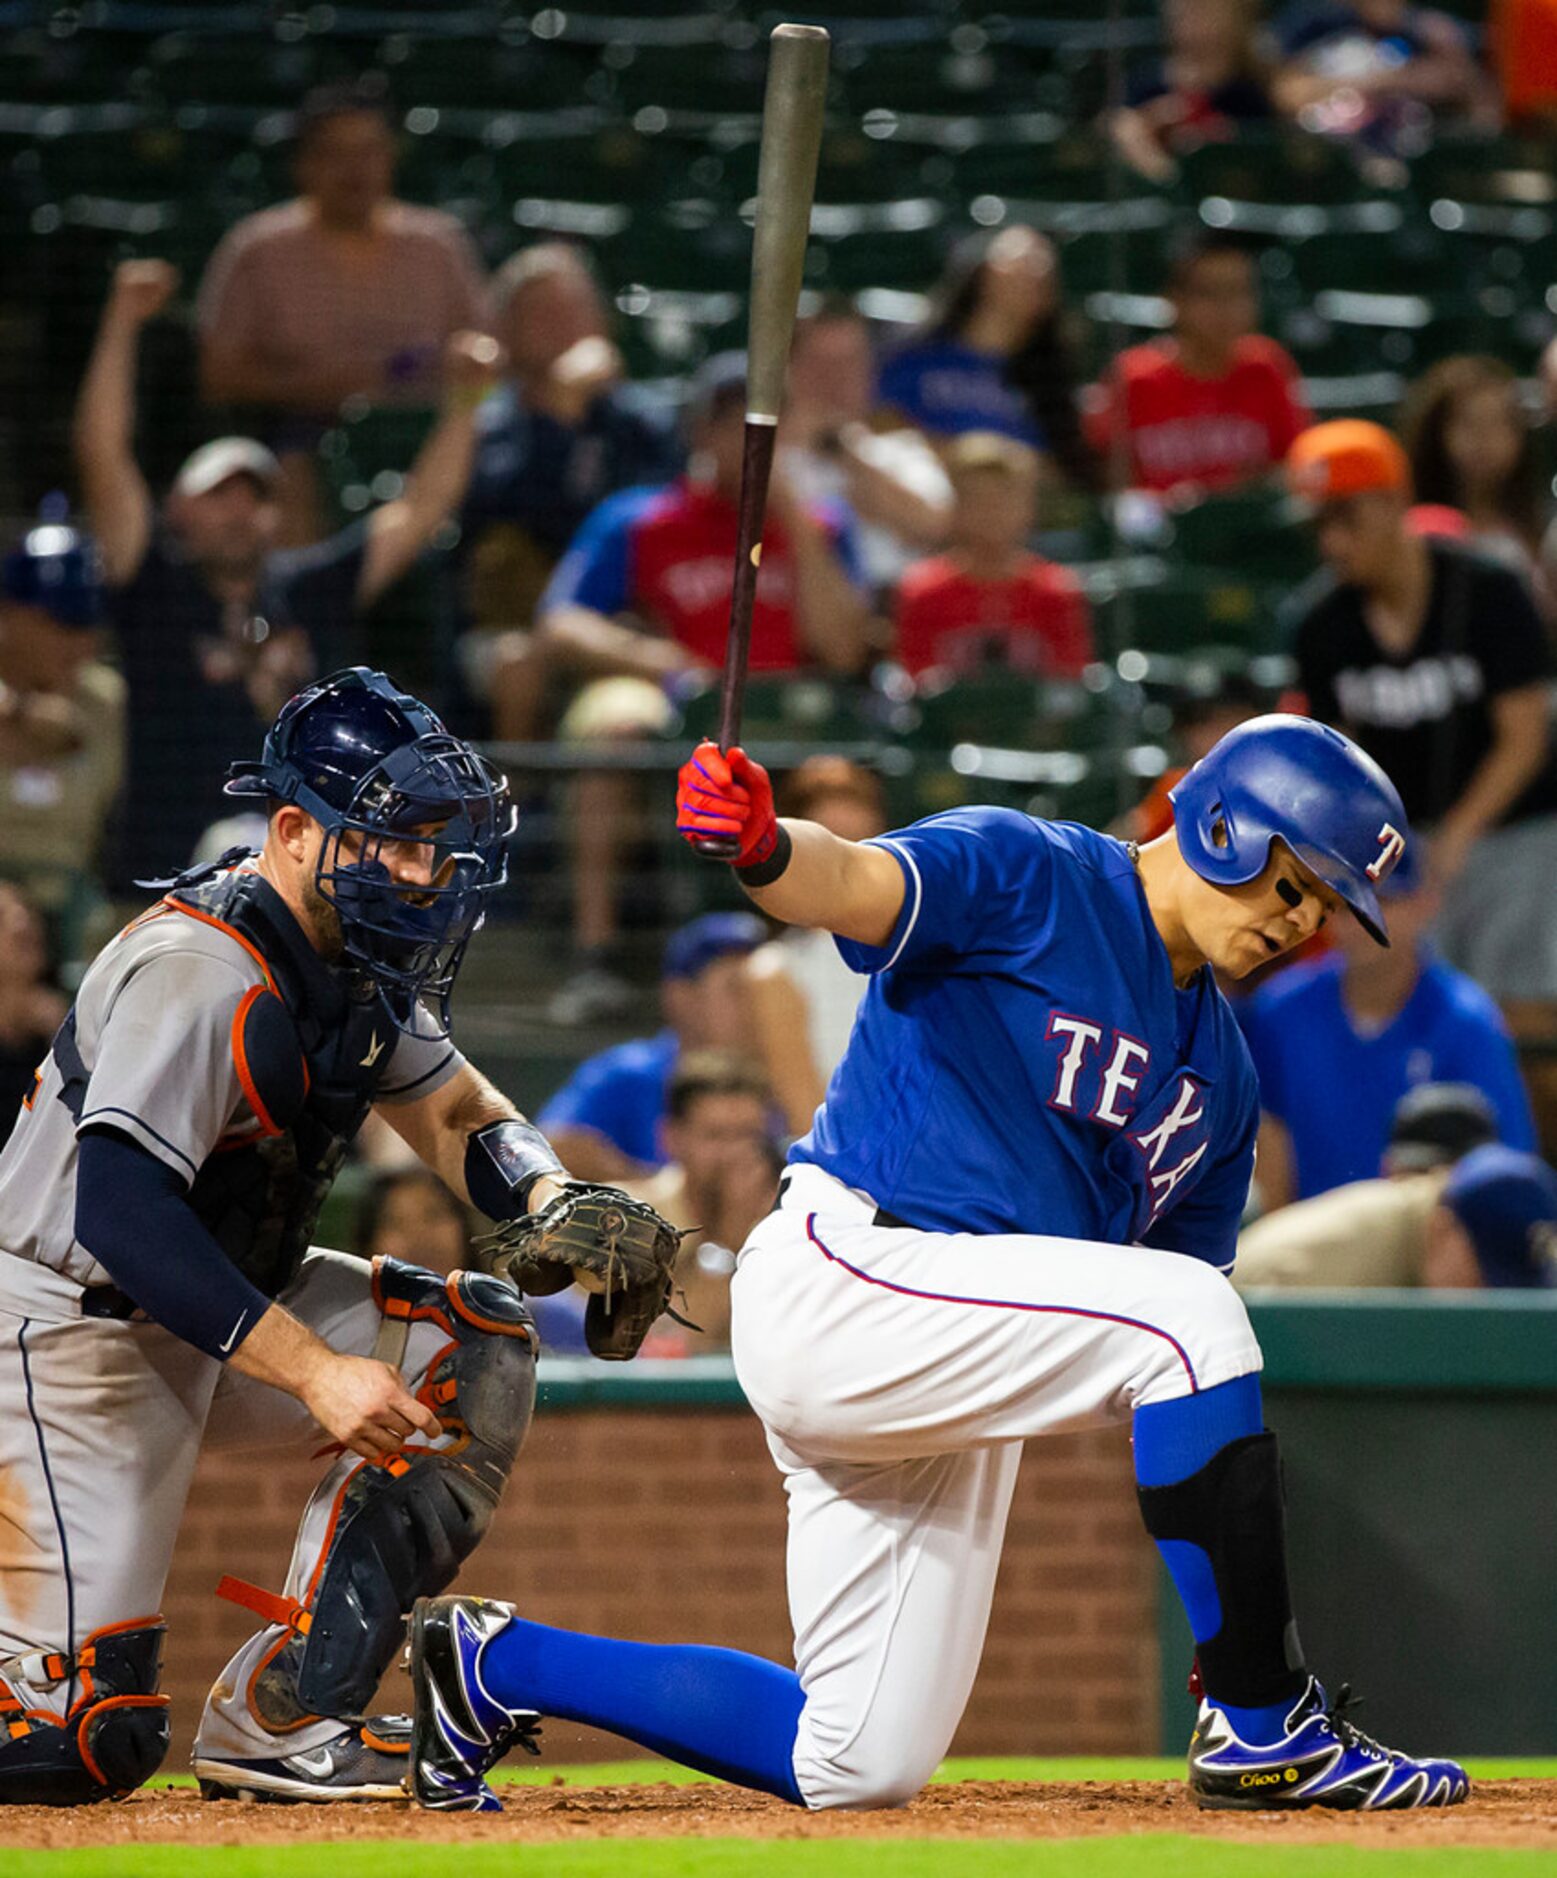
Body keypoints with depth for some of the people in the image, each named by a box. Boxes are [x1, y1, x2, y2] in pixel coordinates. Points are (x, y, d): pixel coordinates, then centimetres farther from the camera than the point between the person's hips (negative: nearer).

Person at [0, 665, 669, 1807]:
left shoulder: (359, 960, 3)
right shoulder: (202, 971, -25)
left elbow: (456, 1113, 13)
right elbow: (119, 1210, -34)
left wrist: (557, 1201, -11)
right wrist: (314, 1371, -39)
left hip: (215, 1302, 10)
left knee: (478, 1344, -5)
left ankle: (279, 1712, -5)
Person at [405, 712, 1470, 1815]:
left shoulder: (1222, 1071, 17)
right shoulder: (1026, 875, -5)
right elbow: (856, 885, -26)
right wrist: (765, 849, -49)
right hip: (841, 1278, -9)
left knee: (858, 1766, 5)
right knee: (1188, 1315, -26)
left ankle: (501, 1664, 22)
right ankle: (1262, 1725, -21)